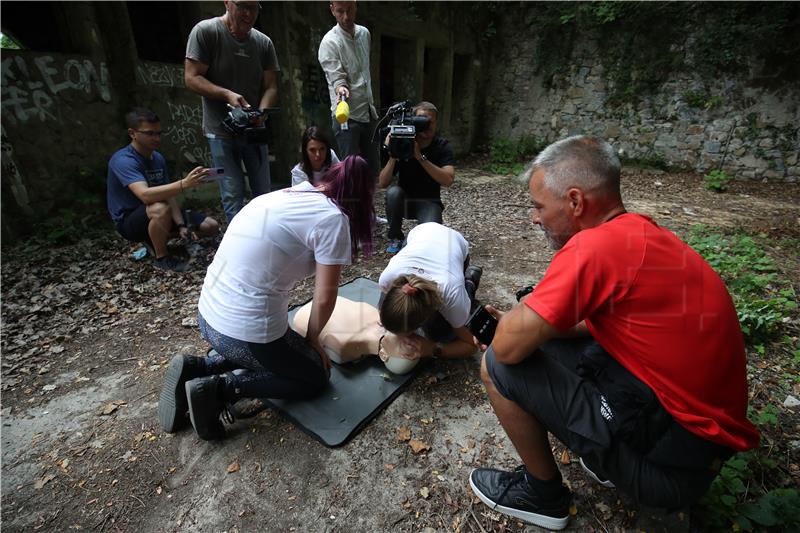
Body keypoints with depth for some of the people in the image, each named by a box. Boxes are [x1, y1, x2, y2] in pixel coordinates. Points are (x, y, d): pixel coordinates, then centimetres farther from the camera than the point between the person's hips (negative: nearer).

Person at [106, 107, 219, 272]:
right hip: (129, 221, -7)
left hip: (155, 216, 7)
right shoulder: (123, 160, -22)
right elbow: (146, 195, -39)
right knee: (160, 208, -41)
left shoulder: (158, 158, 1)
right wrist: (184, 184, -51)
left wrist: (181, 225, -16)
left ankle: (156, 238, 12)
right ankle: (162, 258, -17)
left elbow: (168, 195, -3)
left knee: (211, 226, -1)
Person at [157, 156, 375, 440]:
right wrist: (312, 339, 9)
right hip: (245, 330, -8)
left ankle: (197, 368, 17)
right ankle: (220, 387, 2)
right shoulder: (332, 218, -14)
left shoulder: (286, 194, 10)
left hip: (207, 315, 8)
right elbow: (324, 297, -11)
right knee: (316, 377, 17)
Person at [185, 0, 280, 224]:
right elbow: (192, 78, -9)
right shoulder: (206, 31, -7)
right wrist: (227, 94, -23)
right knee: (233, 195, -5)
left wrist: (261, 113, -17)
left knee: (263, 193, 10)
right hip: (221, 130, -4)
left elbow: (270, 86, 3)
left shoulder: (264, 42, 5)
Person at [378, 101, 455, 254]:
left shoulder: (442, 147, -7)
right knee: (393, 191, -32)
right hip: (403, 200, 2)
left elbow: (448, 180, -24)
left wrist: (421, 157, -30)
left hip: (428, 201, -2)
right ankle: (395, 237, -8)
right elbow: (383, 183, -13)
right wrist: (392, 157, -30)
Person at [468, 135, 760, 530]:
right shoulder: (643, 232, 3)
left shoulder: (595, 244, -25)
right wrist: (529, 320, 6)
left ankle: (543, 495, 12)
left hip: (673, 461, -8)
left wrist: (521, 312, -2)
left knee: (497, 366, -11)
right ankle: (607, 455, 19)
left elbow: (507, 347, -23)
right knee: (543, 343, 14)